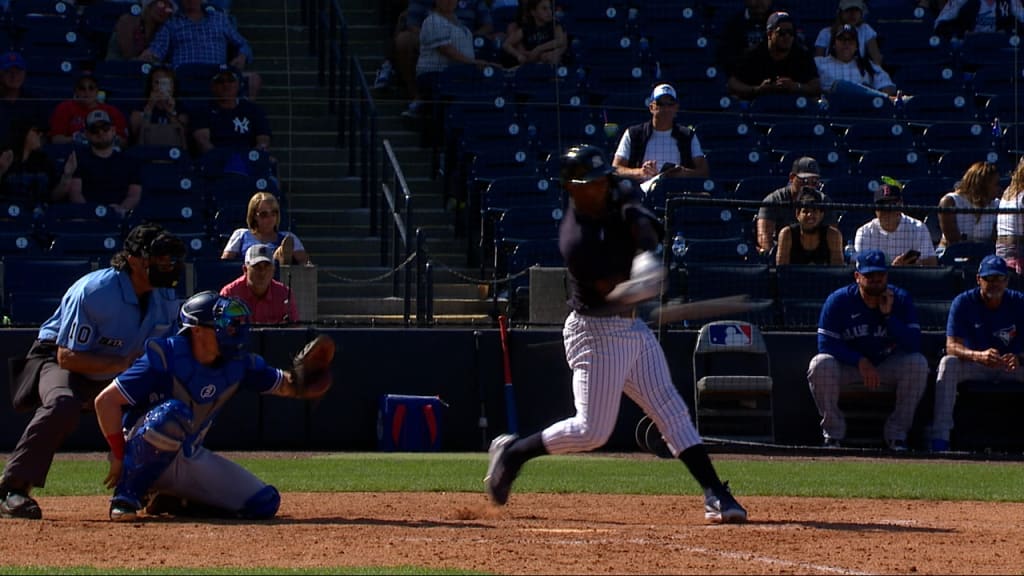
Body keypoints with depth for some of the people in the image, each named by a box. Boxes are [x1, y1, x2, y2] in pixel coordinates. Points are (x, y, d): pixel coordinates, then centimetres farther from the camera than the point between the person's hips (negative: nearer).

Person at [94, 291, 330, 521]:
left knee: (265, 502, -4)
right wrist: (119, 457, -20)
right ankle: (126, 495, -23)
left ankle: (171, 499, 12)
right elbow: (106, 401, -20)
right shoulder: (165, 357, -20)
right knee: (173, 413, -38)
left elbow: (283, 385, 5)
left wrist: (301, 379, -19)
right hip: (143, 455, -7)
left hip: (191, 458, 7)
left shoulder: (237, 364, -2)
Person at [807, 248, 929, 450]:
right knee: (821, 364, -32)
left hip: (888, 363, 1)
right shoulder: (838, 300, -14)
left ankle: (897, 432, -14)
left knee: (917, 363, -27)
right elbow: (826, 344, -18)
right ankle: (833, 432, -12)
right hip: (848, 363, -1)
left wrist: (888, 315, -29)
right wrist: (860, 362, -28)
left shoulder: (901, 299, -11)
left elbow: (914, 344, -20)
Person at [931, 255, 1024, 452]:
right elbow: (951, 346, -22)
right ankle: (940, 437, -37)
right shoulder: (964, 302, -12)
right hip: (974, 368, -1)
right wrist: (978, 356, -44)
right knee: (948, 363, -31)